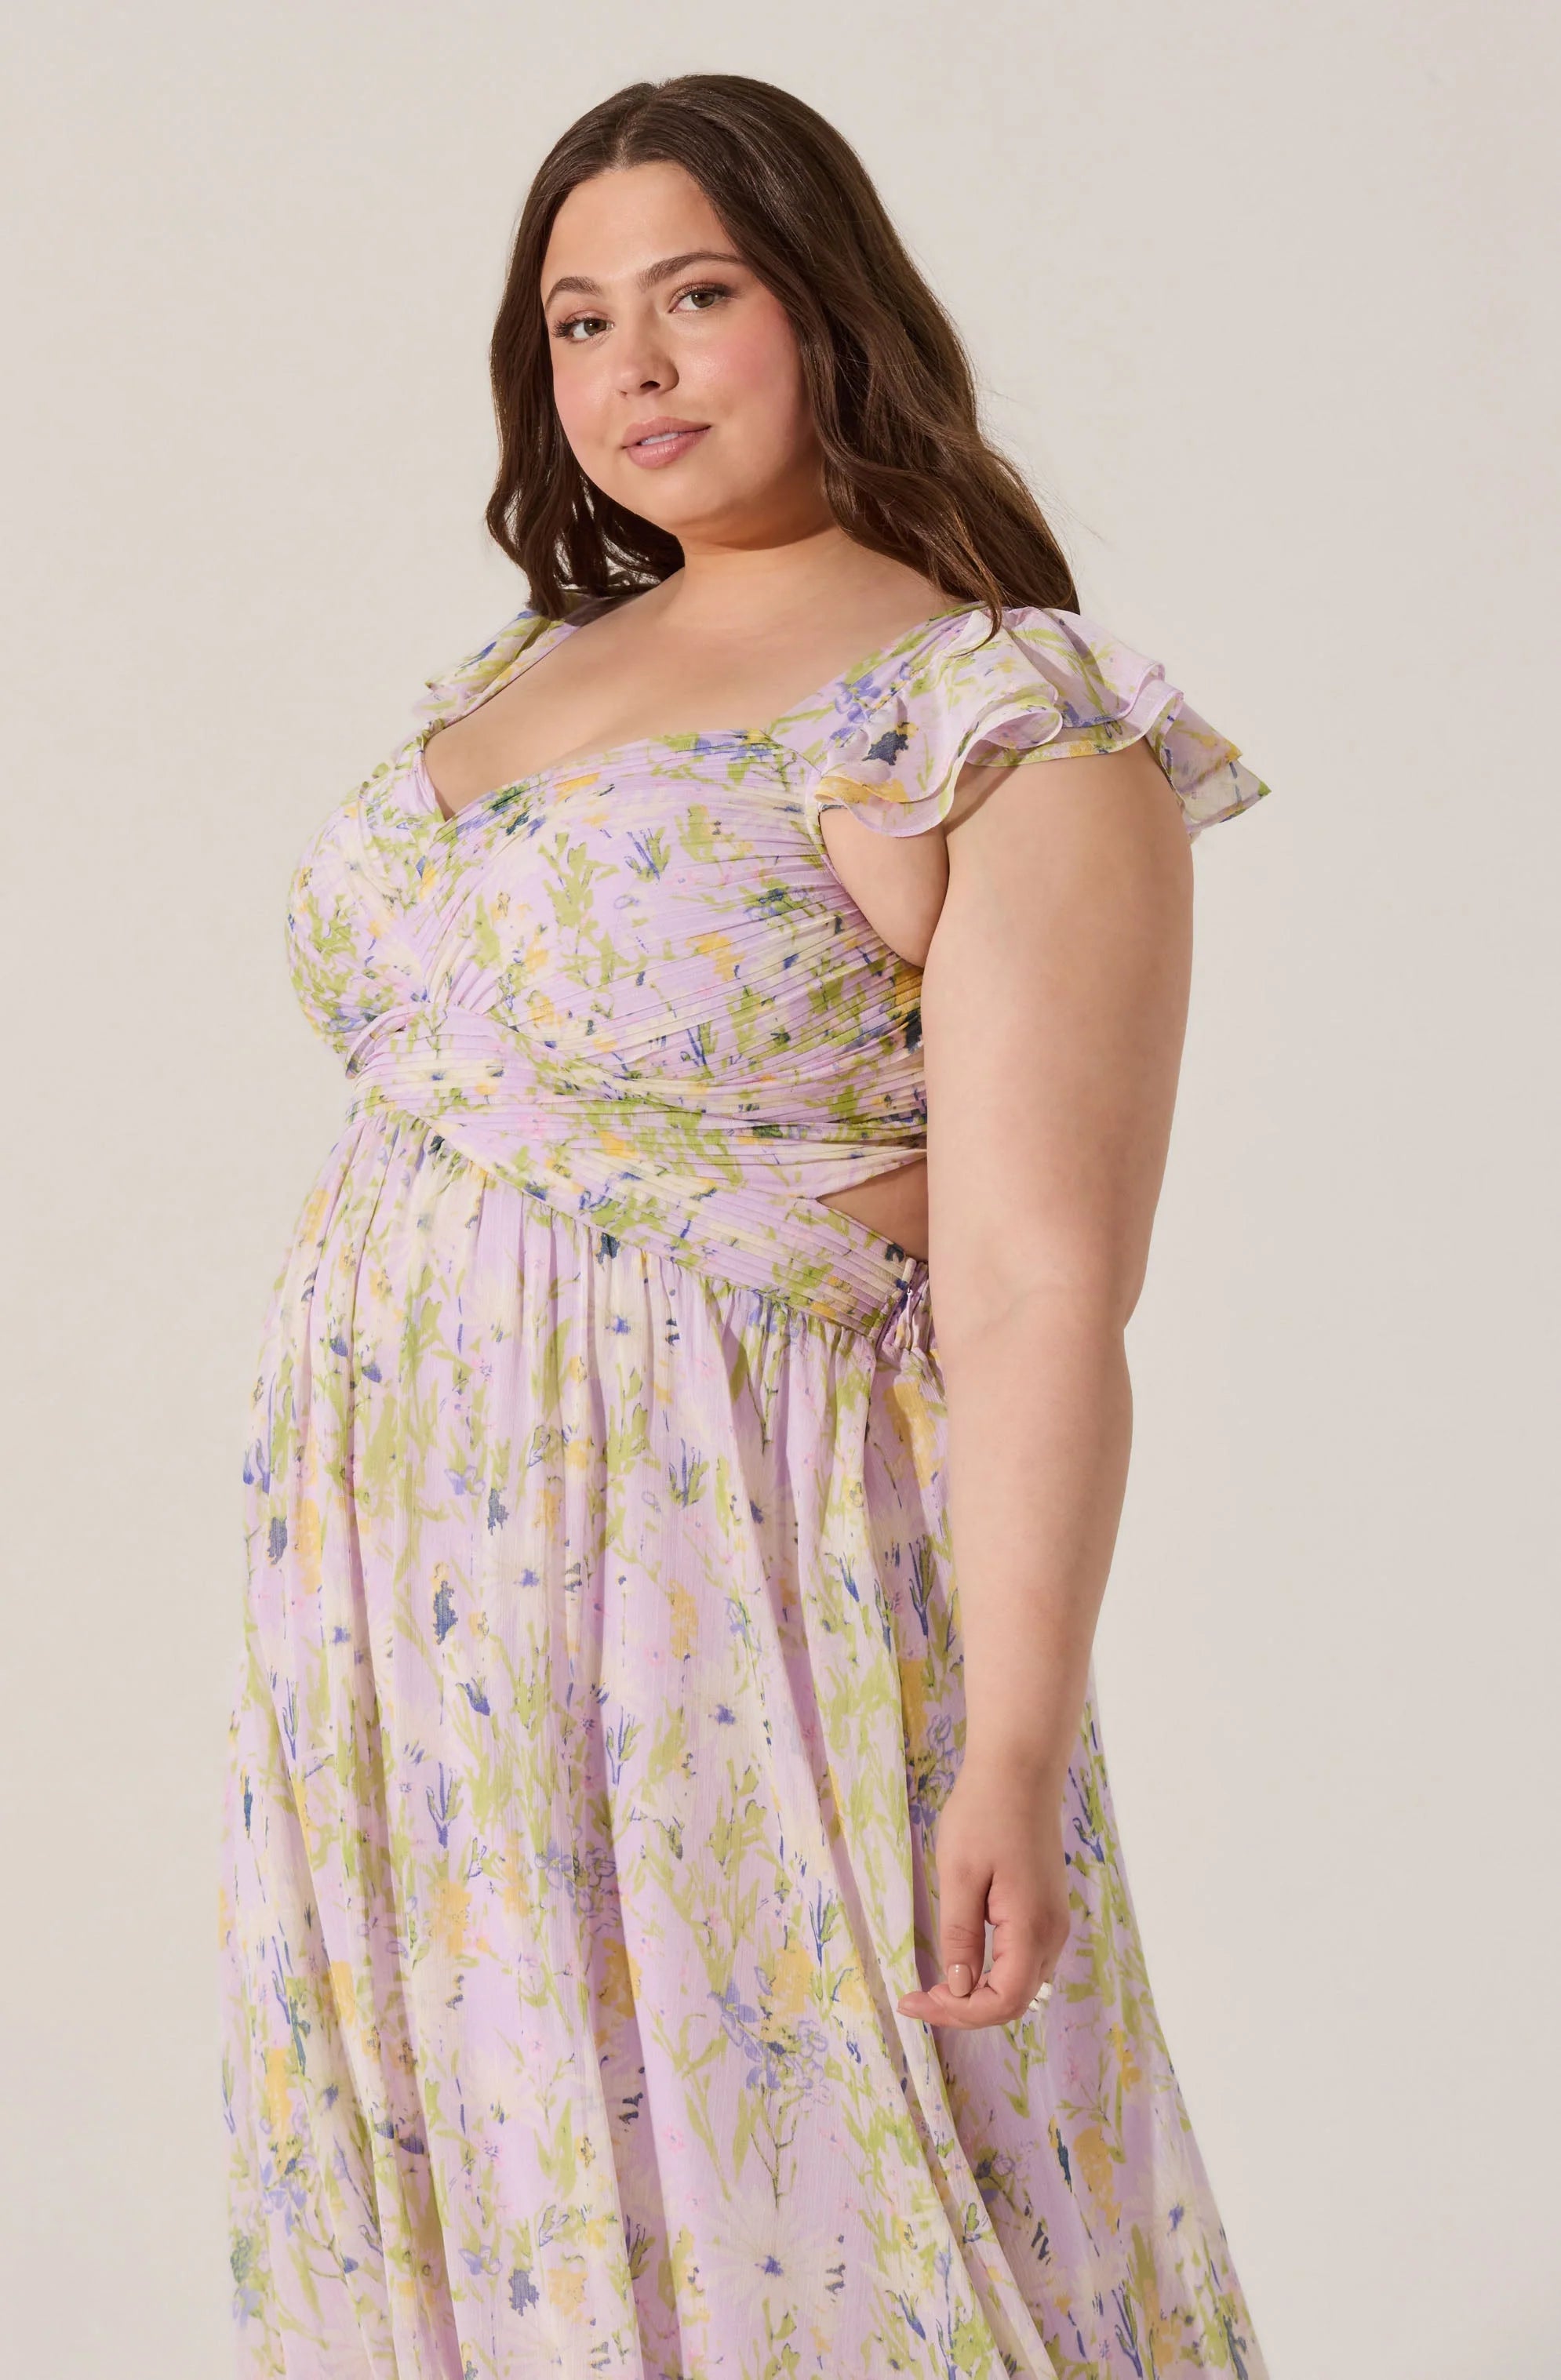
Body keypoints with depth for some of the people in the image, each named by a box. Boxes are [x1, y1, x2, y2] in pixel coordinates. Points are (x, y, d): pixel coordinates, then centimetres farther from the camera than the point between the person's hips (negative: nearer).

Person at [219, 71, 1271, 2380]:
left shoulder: (1009, 725, -12)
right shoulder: (531, 667, 12)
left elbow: (1039, 1289, -18)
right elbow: (432, 1092, 13)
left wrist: (1016, 1756, -21)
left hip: (726, 1600, -7)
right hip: (404, 1596, 7)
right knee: (453, 2190, 17)